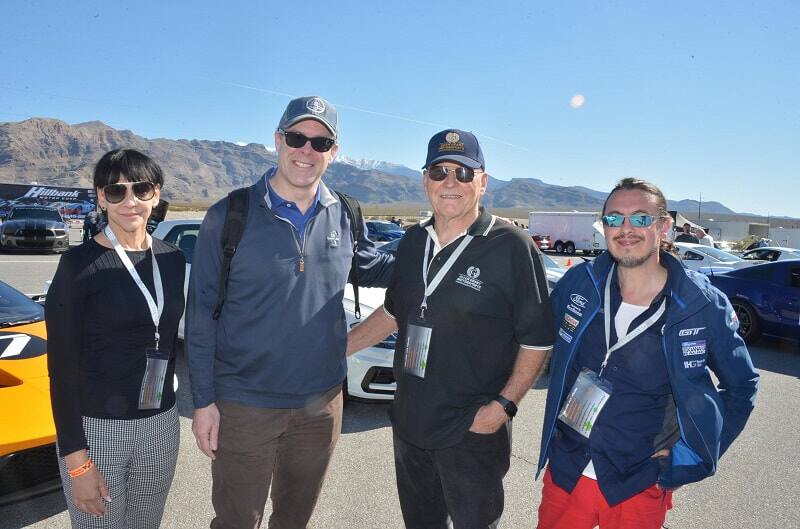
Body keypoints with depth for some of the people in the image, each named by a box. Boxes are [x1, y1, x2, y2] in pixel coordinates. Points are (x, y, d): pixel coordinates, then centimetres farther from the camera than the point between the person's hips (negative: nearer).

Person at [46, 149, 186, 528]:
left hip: (161, 425, 5)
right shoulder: (80, 264, -12)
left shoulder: (172, 259, 2)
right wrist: (76, 460, -14)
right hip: (96, 427, -4)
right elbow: (61, 366, -12)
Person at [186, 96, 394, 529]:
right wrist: (203, 401, -8)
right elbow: (201, 315, -7)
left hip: (322, 400, 4)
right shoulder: (229, 216, -10)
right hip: (244, 406, -3)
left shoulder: (345, 217, 0)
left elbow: (374, 269, 16)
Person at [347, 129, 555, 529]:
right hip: (409, 423, 6)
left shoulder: (512, 248, -14)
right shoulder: (413, 241, 4)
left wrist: (504, 405, -19)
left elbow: (537, 339, -11)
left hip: (473, 432, -5)